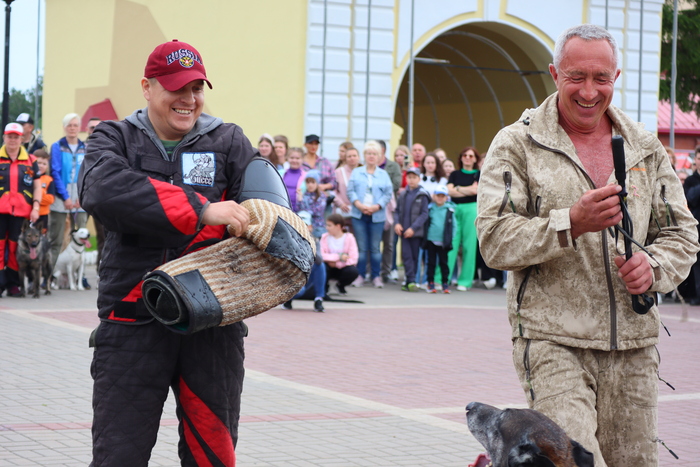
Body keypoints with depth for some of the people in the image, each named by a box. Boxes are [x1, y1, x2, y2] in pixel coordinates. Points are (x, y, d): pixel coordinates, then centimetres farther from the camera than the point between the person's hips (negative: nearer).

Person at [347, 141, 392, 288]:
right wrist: (359, 205, -13)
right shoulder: (356, 173, 9)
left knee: (375, 247, 3)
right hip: (359, 215, 0)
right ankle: (359, 275, 8)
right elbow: (350, 191, 2)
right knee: (361, 247, 1)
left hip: (377, 215, 0)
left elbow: (388, 194, 2)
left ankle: (376, 276, 10)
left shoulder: (384, 175, 7)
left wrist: (377, 207, -11)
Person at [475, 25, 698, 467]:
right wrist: (571, 223, -21)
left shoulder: (645, 148, 13)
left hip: (634, 343, 5)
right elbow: (495, 241, -8)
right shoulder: (517, 145, 1)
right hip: (553, 342, -5)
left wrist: (654, 264, -6)